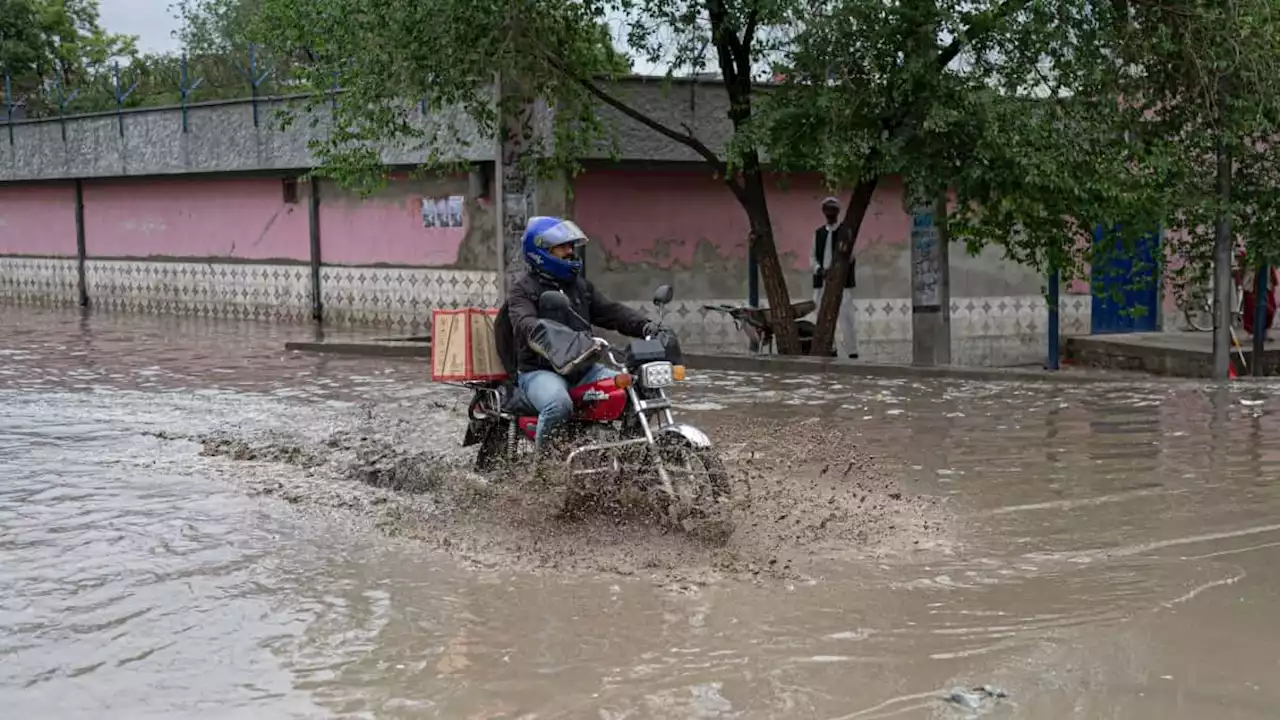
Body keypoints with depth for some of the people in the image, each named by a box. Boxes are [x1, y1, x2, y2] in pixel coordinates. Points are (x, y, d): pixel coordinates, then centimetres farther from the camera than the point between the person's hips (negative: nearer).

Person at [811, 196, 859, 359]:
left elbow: (849, 256, -7)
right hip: (822, 282, 5)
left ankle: (852, 352, -6)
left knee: (846, 317, -9)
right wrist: (819, 270, -7)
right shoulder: (818, 233, 14)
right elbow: (813, 257, 13)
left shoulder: (846, 232, 0)